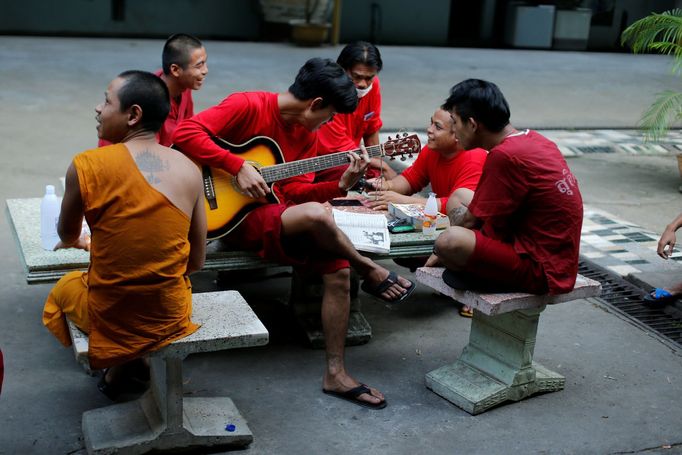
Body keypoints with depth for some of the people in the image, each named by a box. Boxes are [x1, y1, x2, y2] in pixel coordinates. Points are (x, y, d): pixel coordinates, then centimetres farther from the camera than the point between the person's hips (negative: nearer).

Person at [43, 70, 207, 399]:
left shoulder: (86, 166, -15)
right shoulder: (189, 170, -7)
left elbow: (67, 236, 6)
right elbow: (196, 262, -1)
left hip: (109, 317, -2)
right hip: (172, 314, 2)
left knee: (63, 289, 33)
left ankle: (122, 367, 24)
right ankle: (129, 366, 27)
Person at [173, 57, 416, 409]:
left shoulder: (307, 134, 9)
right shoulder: (247, 106, -13)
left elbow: (293, 190, 5)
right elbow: (185, 134, -21)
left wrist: (341, 185, -10)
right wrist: (239, 166, -26)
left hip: (278, 215, 8)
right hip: (236, 217, -8)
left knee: (338, 269, -11)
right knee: (316, 215, -33)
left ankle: (335, 373, -3)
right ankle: (370, 271, -4)